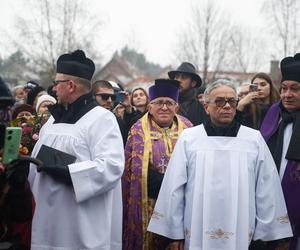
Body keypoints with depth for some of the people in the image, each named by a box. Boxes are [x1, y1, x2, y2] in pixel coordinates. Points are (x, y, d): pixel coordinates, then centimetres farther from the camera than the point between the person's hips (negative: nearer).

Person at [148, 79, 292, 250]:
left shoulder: (255, 139, 1)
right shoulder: (188, 138, -1)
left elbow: (267, 191, 1)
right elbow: (174, 188, 0)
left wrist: (264, 235, -1)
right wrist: (175, 233, -1)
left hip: (242, 236, 1)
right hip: (198, 236, 0)